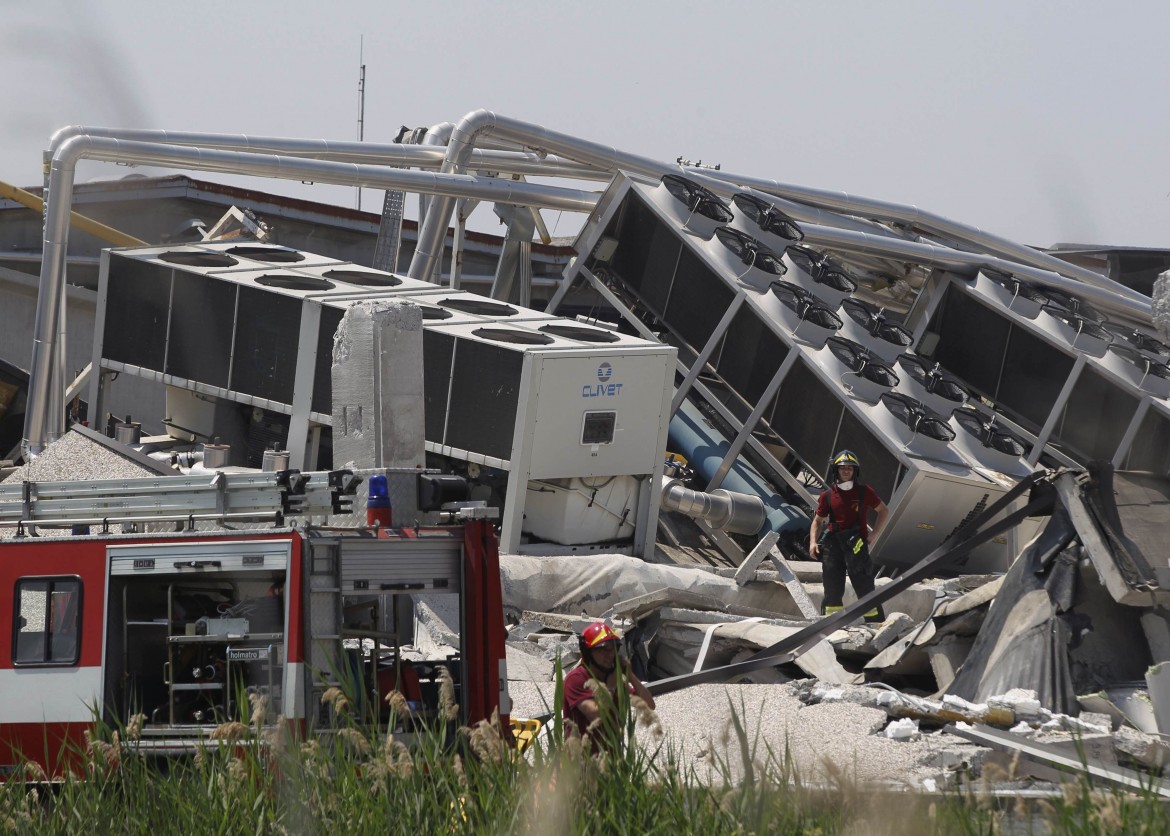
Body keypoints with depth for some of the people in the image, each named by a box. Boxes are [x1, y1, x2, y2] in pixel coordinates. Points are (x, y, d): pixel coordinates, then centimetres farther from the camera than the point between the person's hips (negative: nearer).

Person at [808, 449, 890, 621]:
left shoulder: (865, 492, 3)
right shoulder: (828, 495, 7)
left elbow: (884, 511, 15)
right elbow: (818, 520, 14)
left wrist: (873, 534, 5)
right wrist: (813, 542, -1)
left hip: (856, 545, -2)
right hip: (832, 545, 2)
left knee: (865, 590, 0)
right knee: (833, 592, 3)